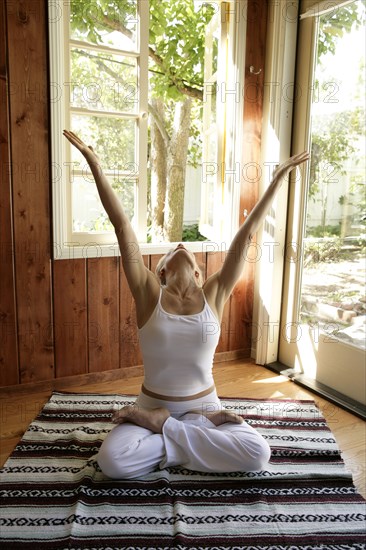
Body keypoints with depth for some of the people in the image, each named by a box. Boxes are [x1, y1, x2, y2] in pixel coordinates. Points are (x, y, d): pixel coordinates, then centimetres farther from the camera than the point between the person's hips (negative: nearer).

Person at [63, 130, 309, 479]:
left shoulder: (213, 295, -3)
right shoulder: (149, 294, -6)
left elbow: (246, 235, -4)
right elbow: (122, 226, -10)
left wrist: (278, 177, -1)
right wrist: (95, 166, -8)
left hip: (204, 405, 2)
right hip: (151, 406, -1)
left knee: (259, 454, -21)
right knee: (112, 461, -27)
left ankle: (163, 428, -5)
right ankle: (197, 434, -5)